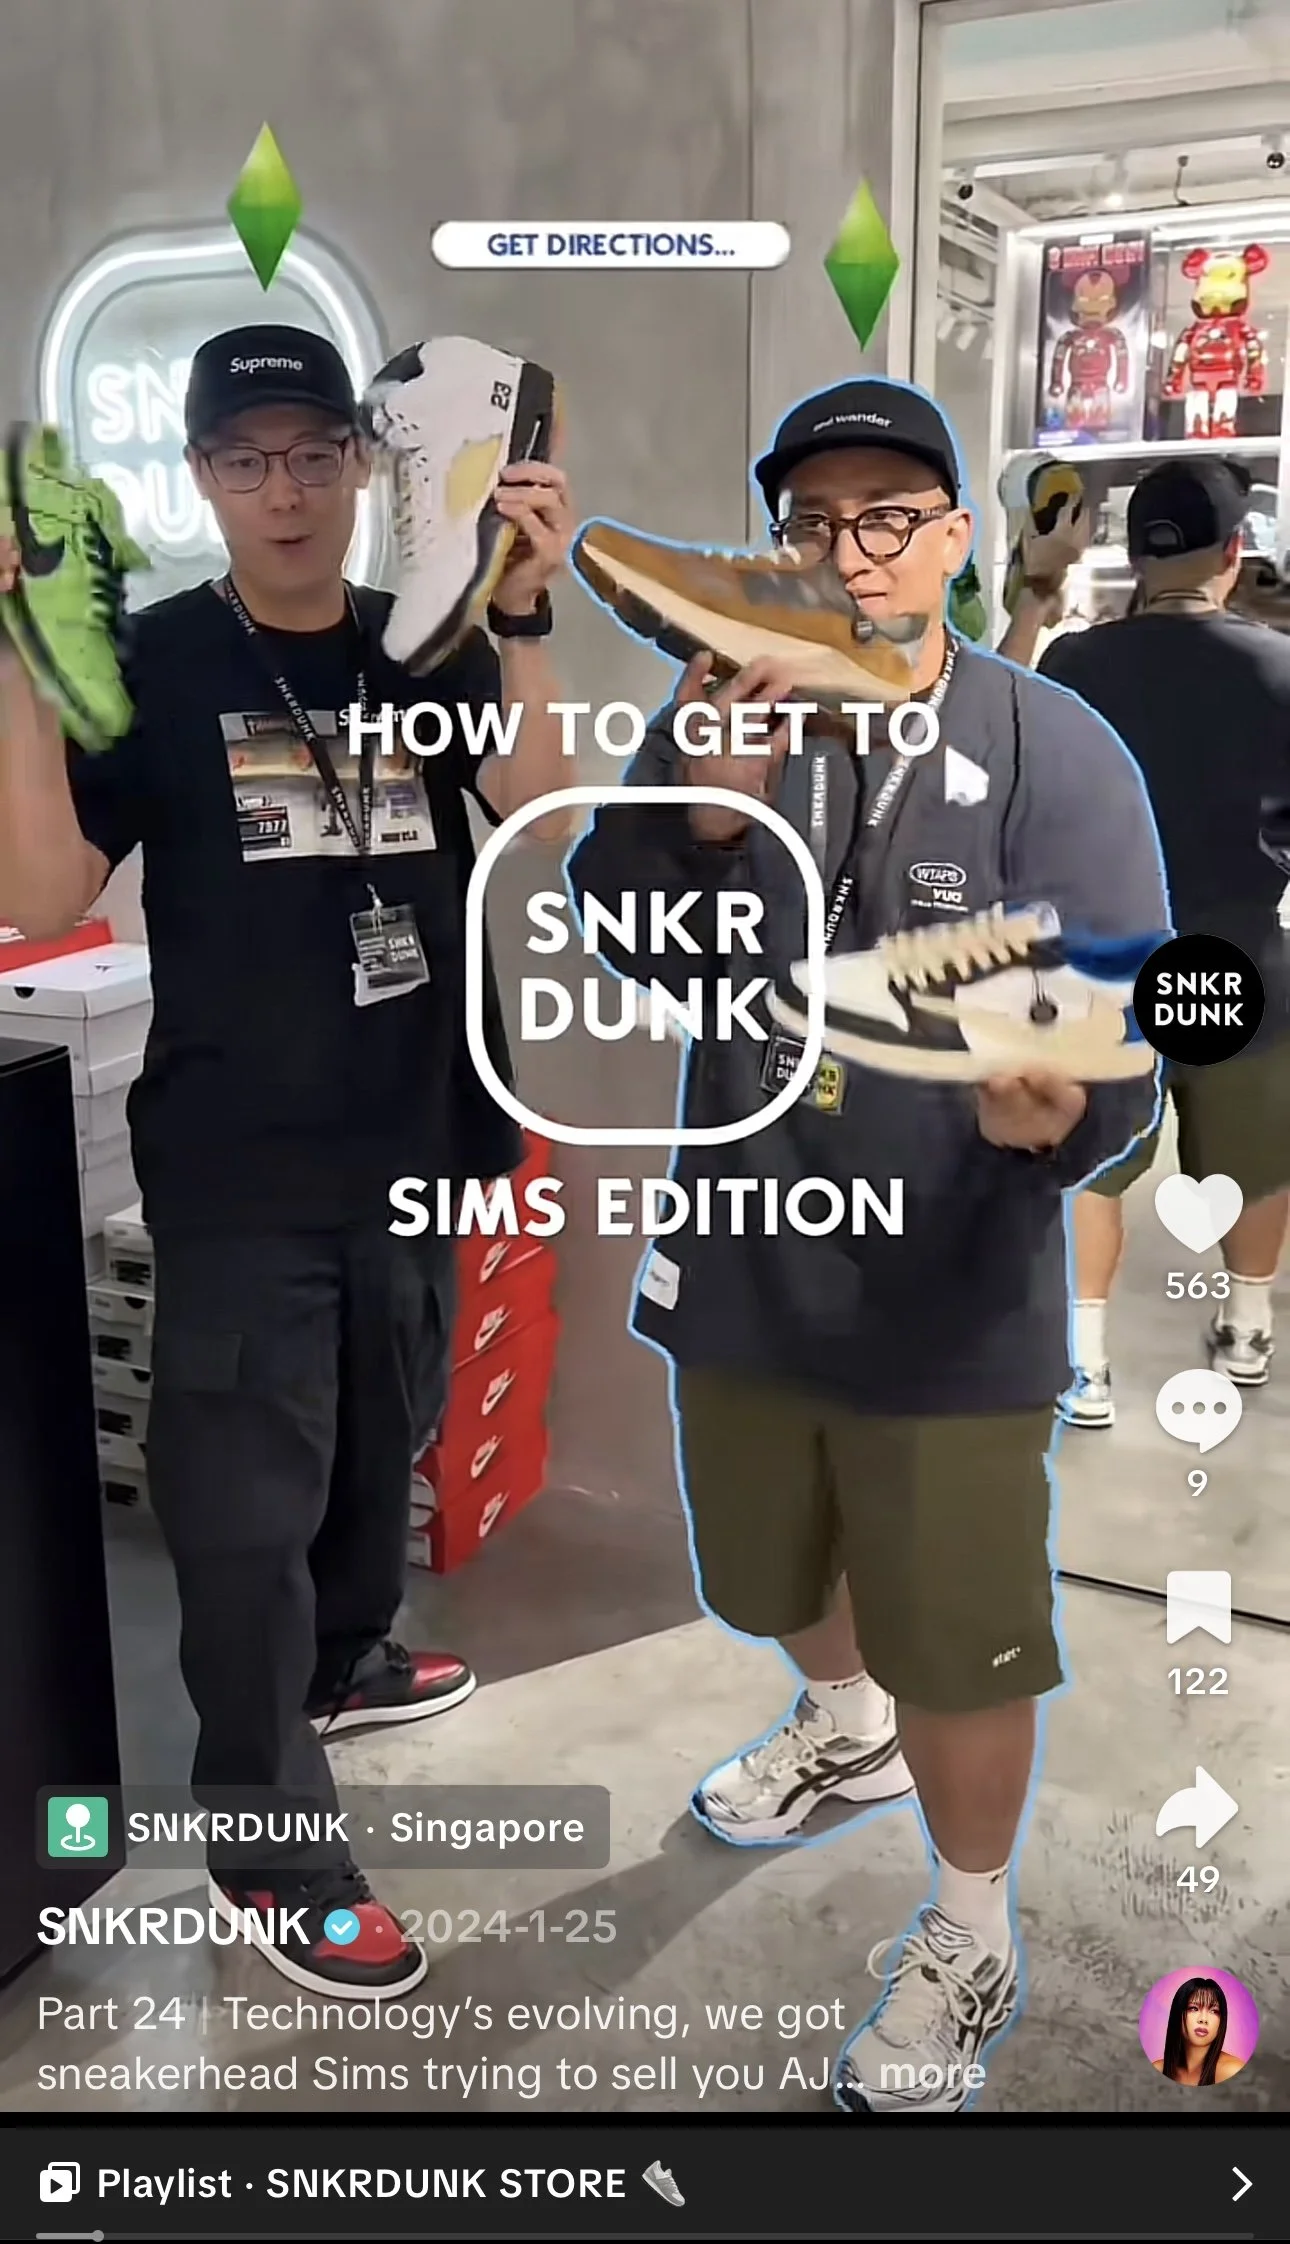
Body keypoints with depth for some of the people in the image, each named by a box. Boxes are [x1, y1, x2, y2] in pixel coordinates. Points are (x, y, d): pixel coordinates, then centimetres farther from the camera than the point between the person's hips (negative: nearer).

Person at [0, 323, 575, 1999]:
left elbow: (538, 809, -14)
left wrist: (524, 617, -28)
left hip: (413, 1142, 4)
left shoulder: (429, 648, 3)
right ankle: (267, 1848, 18)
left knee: (381, 1438, 22)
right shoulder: (149, 662, -6)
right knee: (248, 1498, 2)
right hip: (238, 1168, -4)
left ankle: (345, 1659, 48)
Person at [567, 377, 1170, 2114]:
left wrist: (1053, 1110, -44)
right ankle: (845, 1728, 61)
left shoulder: (1055, 755, -16)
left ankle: (971, 1939, 39)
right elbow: (634, 952, -14)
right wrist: (706, 799, -32)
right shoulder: (715, 719, -3)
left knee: (956, 1648, 12)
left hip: (950, 1305, -4)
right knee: (778, 1573, 28)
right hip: (741, 1269, 5)